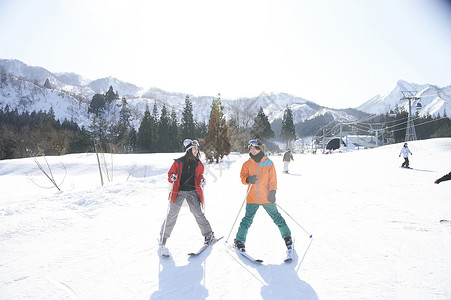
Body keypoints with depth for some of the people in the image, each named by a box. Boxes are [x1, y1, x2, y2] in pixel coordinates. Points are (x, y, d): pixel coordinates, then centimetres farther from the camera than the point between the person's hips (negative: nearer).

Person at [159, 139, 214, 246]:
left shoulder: (198, 163, 6)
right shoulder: (179, 162, -4)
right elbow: (171, 173, 5)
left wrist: (202, 181, -1)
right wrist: (172, 178, -17)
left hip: (192, 192, 2)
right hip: (179, 191, -1)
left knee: (198, 212, -6)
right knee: (172, 214, 1)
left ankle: (209, 234, 5)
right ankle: (164, 236, 19)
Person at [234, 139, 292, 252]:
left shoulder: (268, 163, 2)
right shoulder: (247, 164, 5)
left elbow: (273, 180, 1)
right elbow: (242, 176, 3)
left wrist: (272, 192, -10)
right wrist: (248, 179, -19)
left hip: (267, 196, 0)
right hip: (252, 197, 1)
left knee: (276, 217, 6)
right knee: (247, 219, -1)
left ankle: (287, 237, 24)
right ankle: (239, 240, 12)